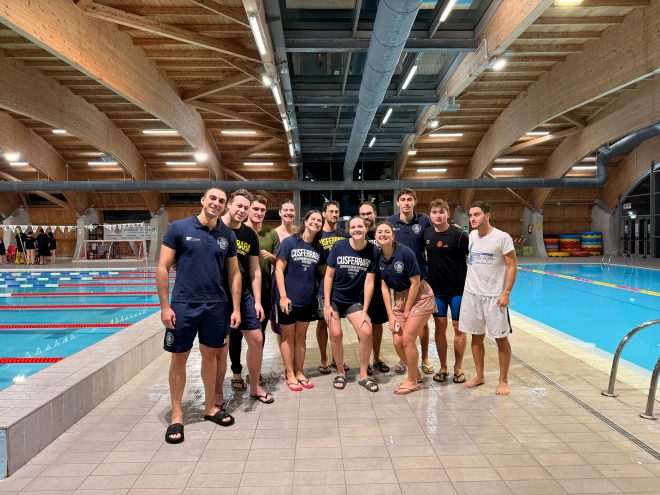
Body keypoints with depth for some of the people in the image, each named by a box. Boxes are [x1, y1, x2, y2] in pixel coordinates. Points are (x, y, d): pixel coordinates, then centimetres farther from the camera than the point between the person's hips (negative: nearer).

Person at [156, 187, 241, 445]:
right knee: (179, 358, 6)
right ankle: (176, 416, 20)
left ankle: (210, 408, 30)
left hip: (216, 305, 3)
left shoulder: (228, 235, 4)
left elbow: (234, 274, 8)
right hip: (183, 305, -3)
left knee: (210, 355, 14)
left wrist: (236, 308, 3)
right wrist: (165, 306, -10)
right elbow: (162, 268, -6)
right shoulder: (179, 228, -5)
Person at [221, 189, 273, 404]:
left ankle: (255, 387, 23)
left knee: (256, 338, 6)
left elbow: (255, 271, 9)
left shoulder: (250, 235, 5)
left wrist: (257, 301, 5)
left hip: (245, 294, 4)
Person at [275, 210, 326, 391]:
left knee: (301, 336, 15)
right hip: (289, 298, -4)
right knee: (288, 336, 9)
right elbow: (279, 270, -10)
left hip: (308, 299, 4)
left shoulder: (318, 248, 5)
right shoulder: (289, 242, -8)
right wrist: (283, 296, -15)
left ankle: (300, 372, 27)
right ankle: (290, 375, 20)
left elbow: (323, 271, 16)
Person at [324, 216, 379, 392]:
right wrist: (326, 304, -12)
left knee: (366, 333, -12)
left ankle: (363, 375, 8)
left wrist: (365, 310, -10)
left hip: (355, 300, 1)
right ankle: (340, 373, 18)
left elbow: (369, 282, -9)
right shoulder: (338, 246, -12)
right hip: (333, 298, -1)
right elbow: (329, 275, -8)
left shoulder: (373, 251, -10)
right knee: (336, 334, -7)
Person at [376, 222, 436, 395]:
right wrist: (391, 315, -5)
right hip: (400, 298, 6)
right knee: (398, 342, 2)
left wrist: (407, 311, -11)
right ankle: (415, 374, 27)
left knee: (407, 339, -9)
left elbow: (415, 283, -17)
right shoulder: (378, 257, -5)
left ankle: (412, 381, 12)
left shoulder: (405, 252, -22)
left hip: (419, 296, -6)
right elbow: (384, 287, -2)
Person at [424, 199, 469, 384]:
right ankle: (443, 368, 20)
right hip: (436, 288, 4)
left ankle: (458, 368, 20)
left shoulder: (458, 234, -13)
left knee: (458, 327, 6)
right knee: (440, 326, 8)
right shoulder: (426, 233, 1)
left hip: (458, 288, -3)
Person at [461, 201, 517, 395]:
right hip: (471, 294, 5)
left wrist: (506, 293, -16)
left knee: (501, 339, 4)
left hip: (494, 296, -5)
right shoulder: (471, 236, 6)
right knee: (476, 337, 12)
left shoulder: (502, 237, -10)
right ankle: (479, 376, 26)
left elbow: (512, 266, -10)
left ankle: (503, 381, 17)